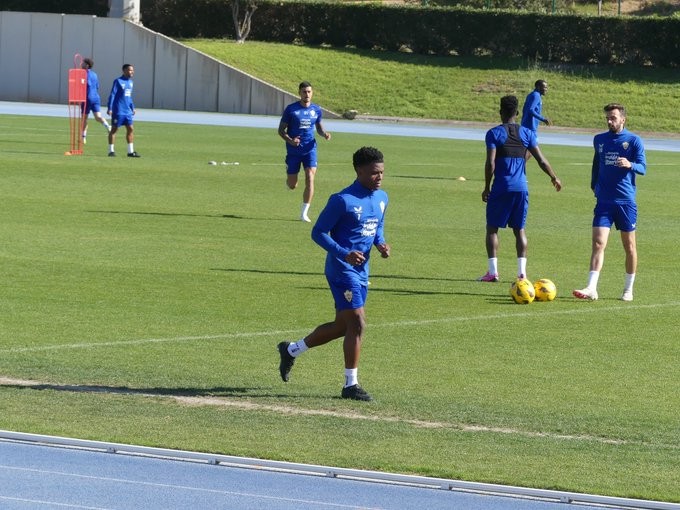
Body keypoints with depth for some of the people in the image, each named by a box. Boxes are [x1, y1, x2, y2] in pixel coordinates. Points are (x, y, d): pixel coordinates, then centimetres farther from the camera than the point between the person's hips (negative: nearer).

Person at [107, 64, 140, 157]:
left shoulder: (130, 82, 14)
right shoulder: (118, 81, -8)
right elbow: (112, 95, -11)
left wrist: (132, 108, 20)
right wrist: (110, 108, -16)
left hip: (128, 111, 7)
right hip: (118, 111, -7)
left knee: (130, 129, 3)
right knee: (114, 129, -1)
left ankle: (130, 151, 8)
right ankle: (111, 151, 5)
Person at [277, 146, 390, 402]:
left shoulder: (381, 198, 8)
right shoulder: (342, 200, -16)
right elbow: (318, 232, -12)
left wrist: (380, 244, 0)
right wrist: (345, 254, -24)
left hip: (361, 272, 8)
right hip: (342, 270, -8)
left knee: (342, 326, 14)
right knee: (356, 323, -12)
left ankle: (291, 350, 33)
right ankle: (351, 385, -3)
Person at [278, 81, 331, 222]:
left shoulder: (316, 110, 4)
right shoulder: (291, 109, -6)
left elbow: (319, 127, 19)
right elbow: (281, 130, -3)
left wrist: (324, 134, -4)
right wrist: (290, 140, -22)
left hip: (310, 149, 2)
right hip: (293, 151, -2)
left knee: (310, 178, -15)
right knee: (292, 185, 3)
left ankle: (304, 213, -8)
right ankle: (289, 179, 44)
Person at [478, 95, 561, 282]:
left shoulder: (494, 133, -4)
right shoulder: (527, 134, 6)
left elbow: (490, 163, -11)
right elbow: (541, 160, 5)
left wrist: (486, 187, -1)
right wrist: (554, 178, 20)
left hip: (501, 188, -3)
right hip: (521, 188, 3)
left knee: (492, 228, 6)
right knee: (519, 230, 11)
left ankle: (493, 272, -2)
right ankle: (522, 272, 2)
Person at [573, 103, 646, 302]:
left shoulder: (634, 140, -2)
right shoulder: (599, 140, 9)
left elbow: (643, 168, -11)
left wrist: (630, 165, -30)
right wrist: (594, 185, 23)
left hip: (626, 201, -2)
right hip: (604, 201, 2)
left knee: (629, 245, 7)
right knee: (598, 243, -11)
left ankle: (628, 289, 19)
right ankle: (591, 289, -19)